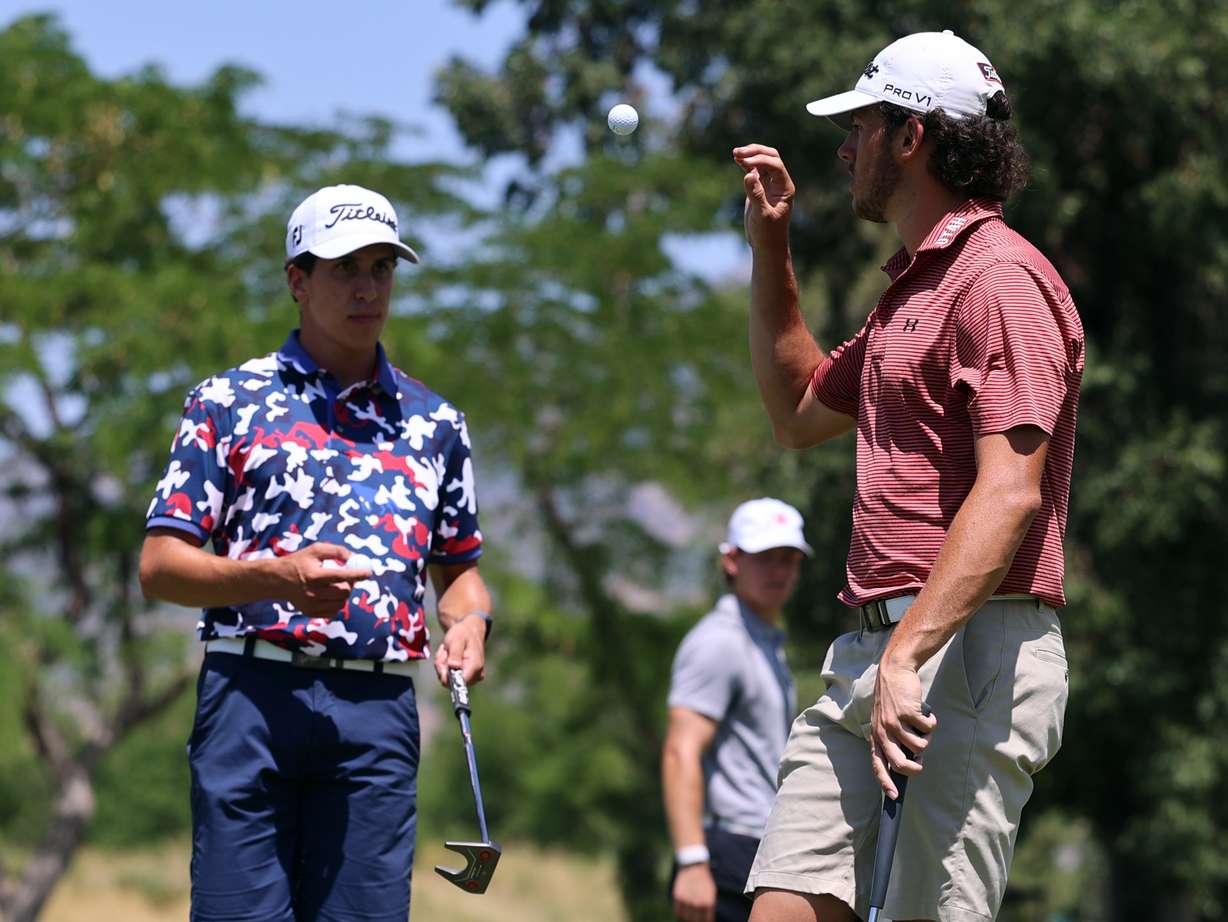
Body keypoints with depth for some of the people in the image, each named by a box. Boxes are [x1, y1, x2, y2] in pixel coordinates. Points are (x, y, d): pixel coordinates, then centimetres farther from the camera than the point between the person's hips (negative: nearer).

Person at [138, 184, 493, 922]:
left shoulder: (435, 423, 18)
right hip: (254, 692, -3)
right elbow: (160, 566, 3)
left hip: (379, 714, 3)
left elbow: (460, 566, 26)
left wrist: (469, 624, 2)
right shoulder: (228, 403, 8)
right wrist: (277, 577, -14)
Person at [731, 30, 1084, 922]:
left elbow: (1010, 493, -21)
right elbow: (799, 412, 38)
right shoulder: (911, 285, 23)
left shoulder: (1002, 279, -10)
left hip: (973, 649, -10)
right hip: (870, 648, 10)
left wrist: (908, 656, -29)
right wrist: (770, 247, 29)